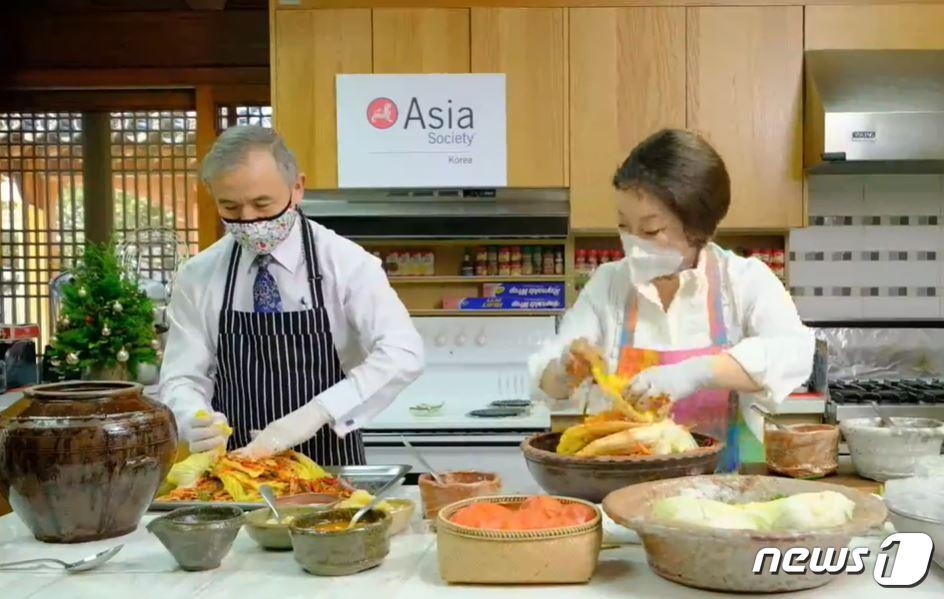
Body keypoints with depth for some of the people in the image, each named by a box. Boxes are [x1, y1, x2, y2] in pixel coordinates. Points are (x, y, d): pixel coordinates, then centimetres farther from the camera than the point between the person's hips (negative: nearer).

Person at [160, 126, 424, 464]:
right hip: (236, 471, 3)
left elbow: (403, 354, -18)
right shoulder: (196, 277, 0)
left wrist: (314, 413, -29)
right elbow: (181, 379, 2)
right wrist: (196, 421, -20)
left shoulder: (346, 263, -8)